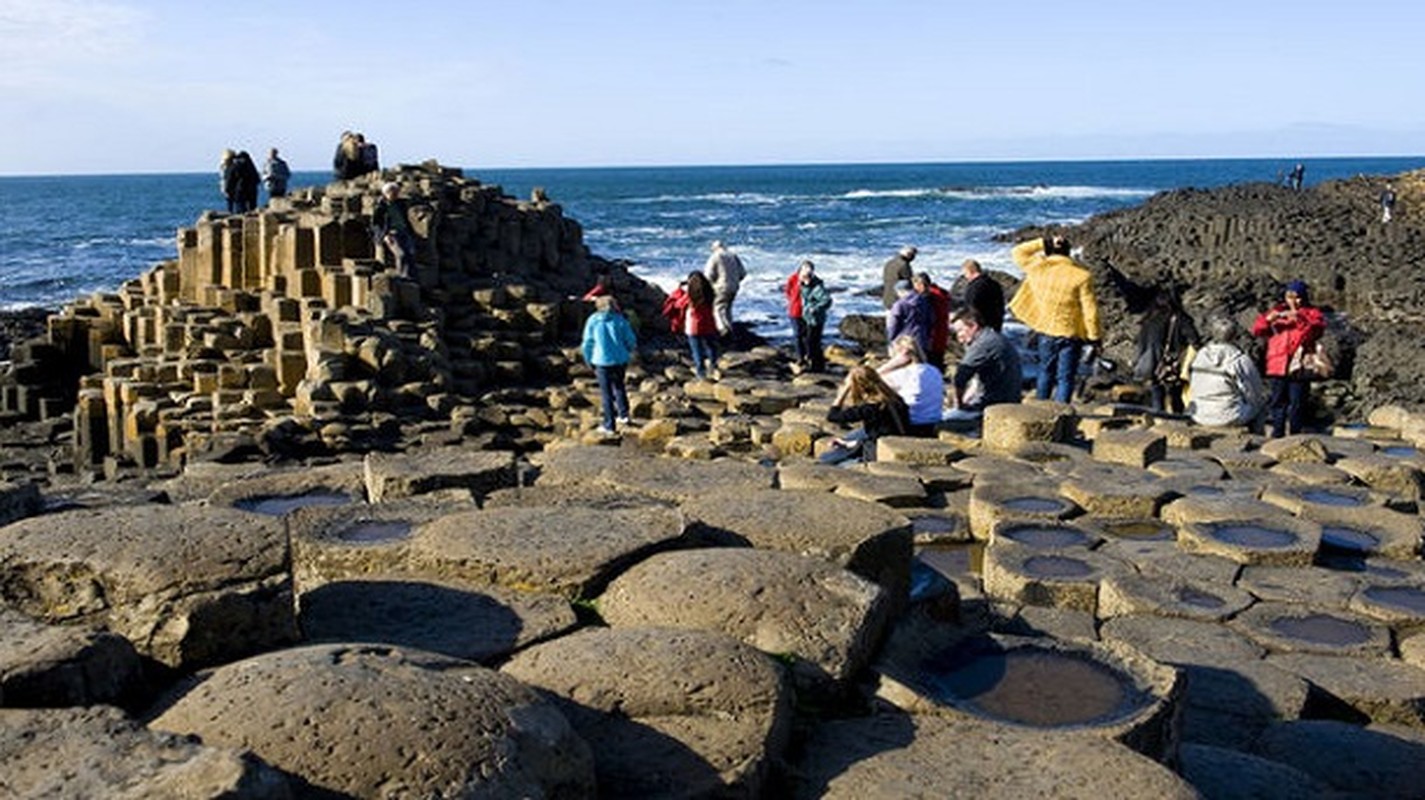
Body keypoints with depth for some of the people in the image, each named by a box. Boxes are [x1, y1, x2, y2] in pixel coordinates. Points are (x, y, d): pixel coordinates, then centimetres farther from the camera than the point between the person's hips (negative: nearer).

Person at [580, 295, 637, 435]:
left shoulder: (592, 321, -5)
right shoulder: (620, 320, -3)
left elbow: (587, 343, -2)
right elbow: (631, 341, 0)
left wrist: (589, 361, 11)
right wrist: (626, 354, 18)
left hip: (602, 362, -2)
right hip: (620, 360, 2)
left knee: (606, 393, 7)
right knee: (619, 387, 26)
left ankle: (609, 426, 10)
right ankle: (623, 414, 27)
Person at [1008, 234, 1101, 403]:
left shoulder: (1037, 268, -7)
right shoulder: (1080, 275, -14)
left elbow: (1018, 252, 11)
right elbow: (1089, 309, -12)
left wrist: (1045, 242, 3)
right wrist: (1093, 337, -3)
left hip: (1046, 331, 3)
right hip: (1071, 333, -3)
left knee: (1046, 372, 21)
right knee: (1065, 377, 4)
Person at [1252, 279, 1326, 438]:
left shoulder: (1312, 313, 6)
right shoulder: (1277, 311, 14)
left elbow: (1316, 330, -14)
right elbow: (1257, 331, 5)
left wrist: (1299, 318, -27)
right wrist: (1268, 319, -15)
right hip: (1277, 366, 3)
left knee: (1296, 403, 0)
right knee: (1278, 401, 7)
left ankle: (1295, 435, 8)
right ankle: (1277, 434, 14)